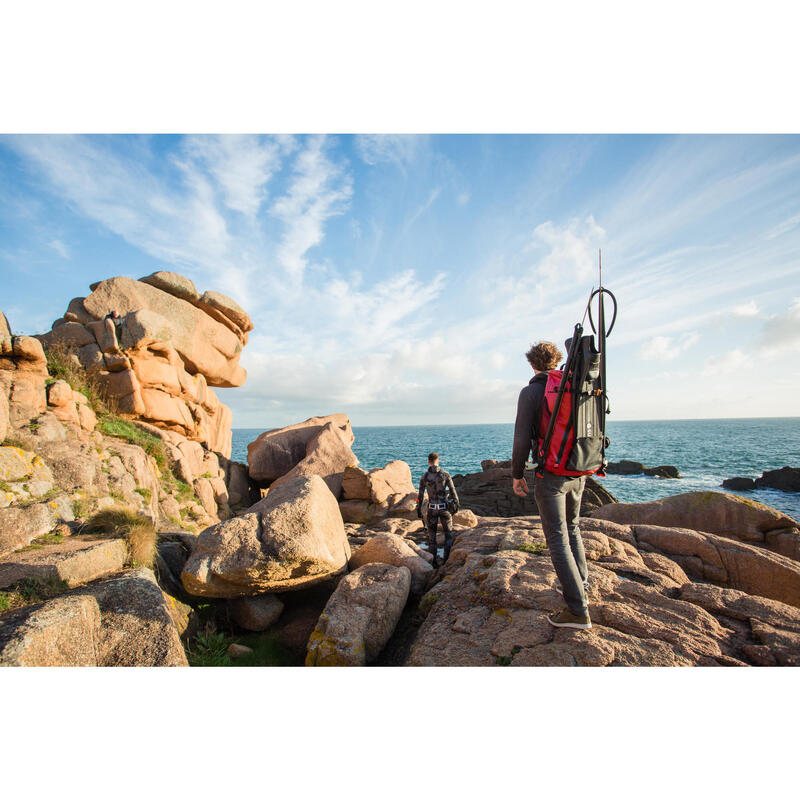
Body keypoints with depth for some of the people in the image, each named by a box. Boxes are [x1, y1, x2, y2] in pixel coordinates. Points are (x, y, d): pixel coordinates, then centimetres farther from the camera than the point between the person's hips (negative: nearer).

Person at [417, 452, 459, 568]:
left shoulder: (424, 477, -4)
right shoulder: (445, 474, -8)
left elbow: (420, 495, -2)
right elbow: (453, 491, -6)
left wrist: (418, 509, 8)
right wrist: (456, 504, 5)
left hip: (432, 509, 1)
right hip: (444, 508, -1)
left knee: (432, 536, 14)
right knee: (448, 535, 15)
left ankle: (434, 562, 15)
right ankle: (446, 560, 9)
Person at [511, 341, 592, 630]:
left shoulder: (531, 392, -10)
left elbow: (522, 438, -15)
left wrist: (517, 474, -4)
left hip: (550, 475, -6)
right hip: (578, 473, 7)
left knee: (558, 539, -1)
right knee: (572, 528, 24)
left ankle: (577, 610, 2)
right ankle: (580, 584, 36)